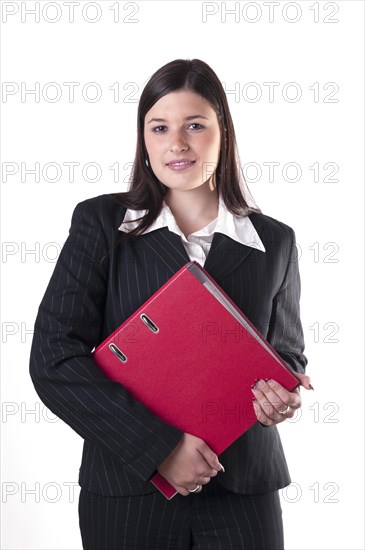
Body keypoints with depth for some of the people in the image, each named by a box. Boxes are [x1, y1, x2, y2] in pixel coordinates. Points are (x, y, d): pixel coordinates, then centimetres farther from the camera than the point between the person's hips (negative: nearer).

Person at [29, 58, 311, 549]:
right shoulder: (101, 223, -2)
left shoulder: (275, 242, 4)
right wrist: (158, 447, -16)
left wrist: (285, 396, -8)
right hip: (127, 494, -1)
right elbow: (53, 357, -9)